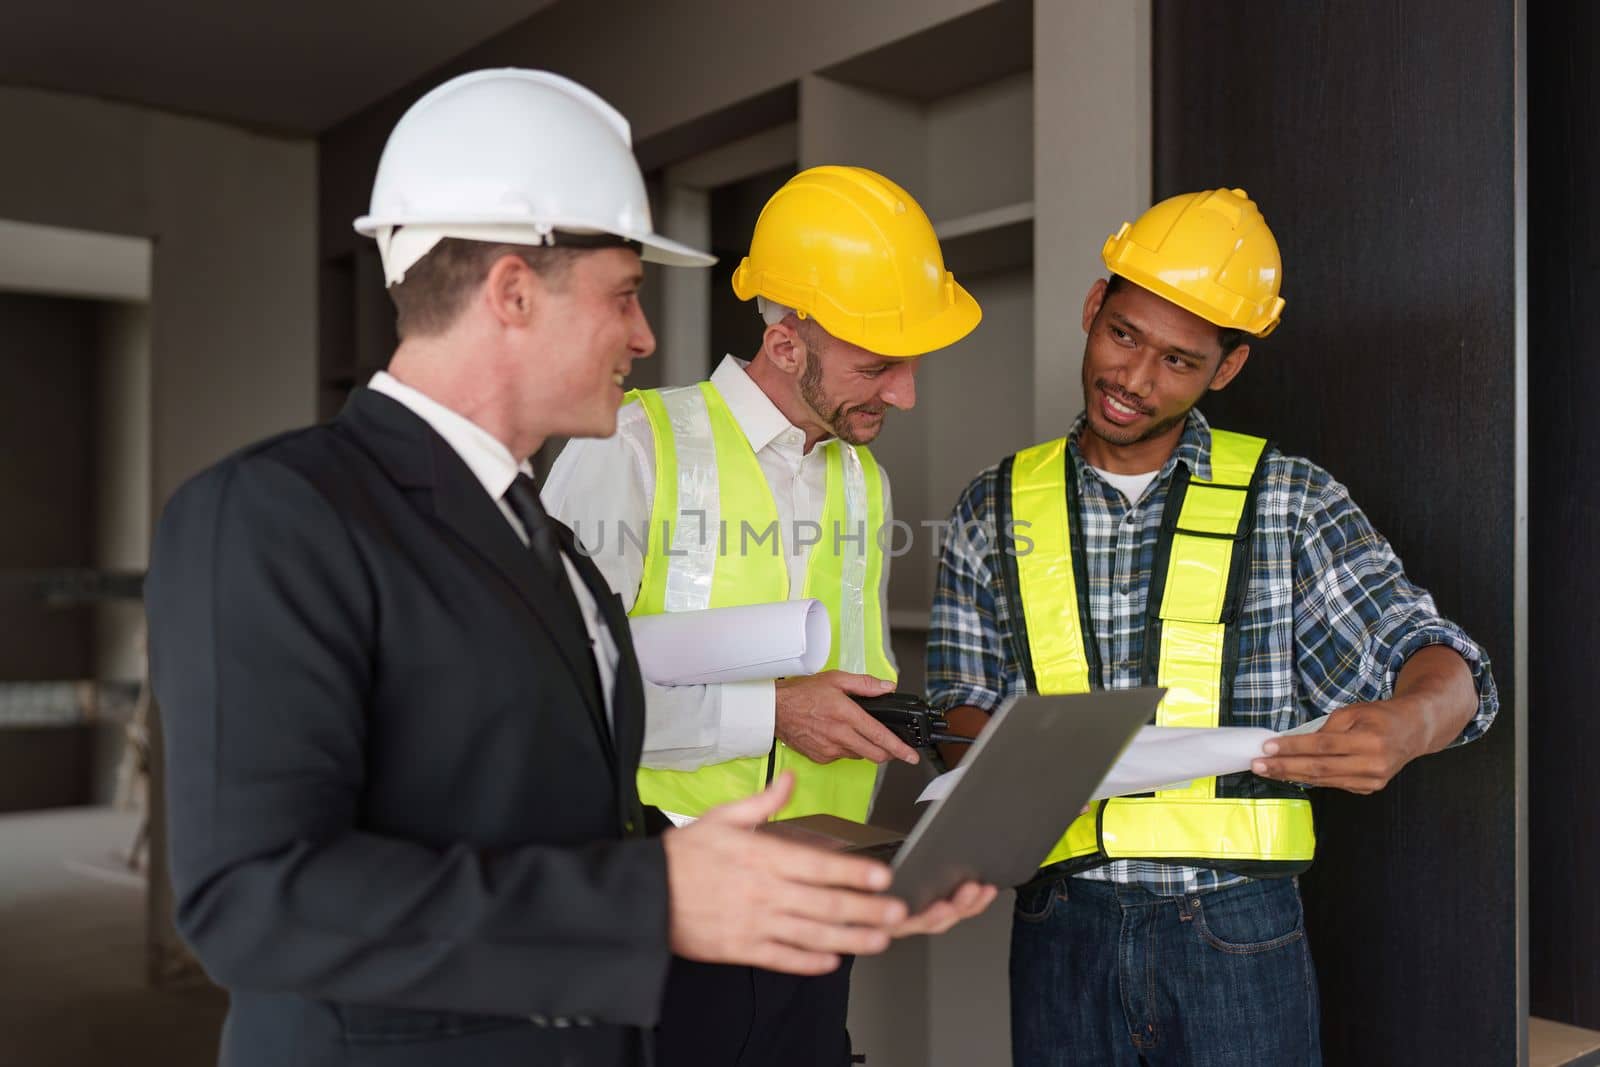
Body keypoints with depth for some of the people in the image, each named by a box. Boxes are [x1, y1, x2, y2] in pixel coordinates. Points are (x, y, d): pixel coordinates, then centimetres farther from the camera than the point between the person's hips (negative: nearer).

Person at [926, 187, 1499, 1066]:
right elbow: (964, 708, 6)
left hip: (1237, 931, 0)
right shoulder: (996, 509, 6)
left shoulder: (1289, 502, 2)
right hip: (1064, 928, 1)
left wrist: (1405, 724, -26)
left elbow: (1441, 664, -3)